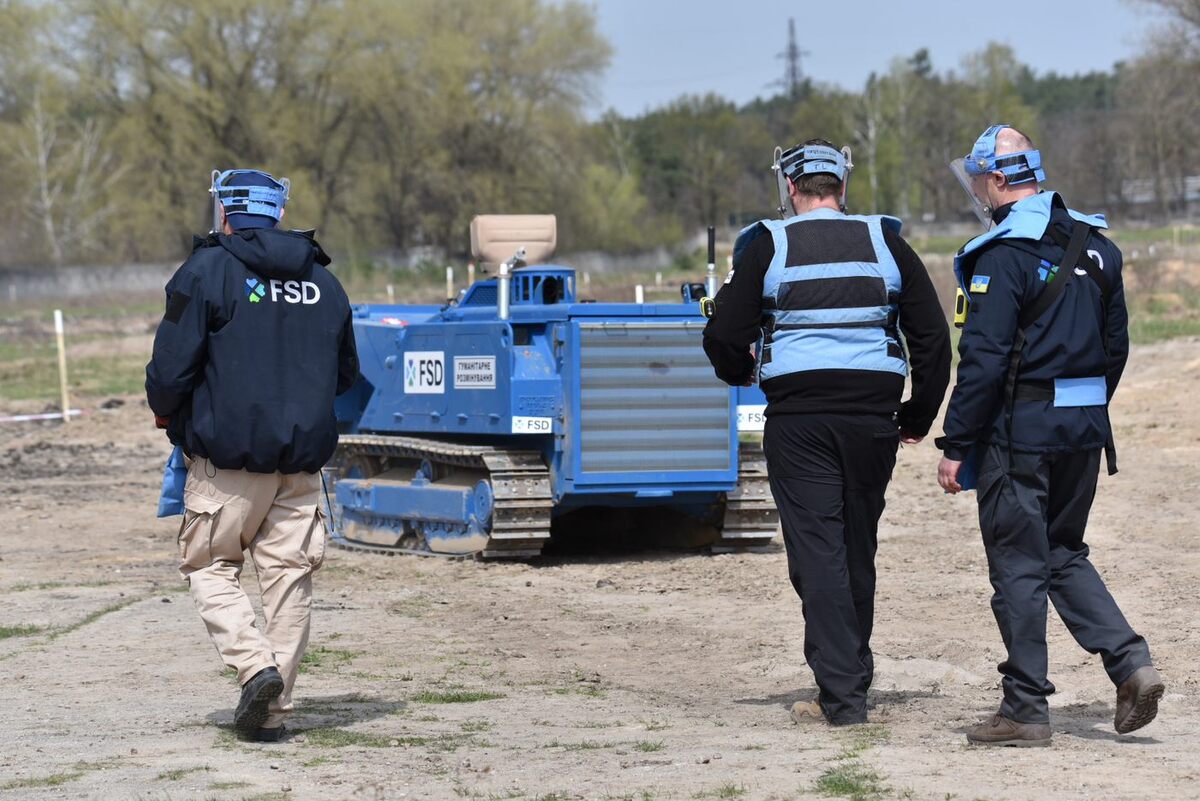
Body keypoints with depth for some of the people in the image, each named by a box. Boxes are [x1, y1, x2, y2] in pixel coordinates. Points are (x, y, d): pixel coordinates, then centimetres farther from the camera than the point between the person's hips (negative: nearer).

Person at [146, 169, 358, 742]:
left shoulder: (207, 271, -7)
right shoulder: (323, 281, 11)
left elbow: (170, 371, -11)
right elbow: (346, 374, 19)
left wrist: (167, 414, 9)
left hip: (228, 455, -4)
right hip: (303, 457, 4)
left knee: (208, 566, 9)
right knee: (289, 576, 8)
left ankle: (255, 665, -12)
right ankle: (272, 710, 8)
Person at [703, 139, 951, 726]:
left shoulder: (768, 246, -1)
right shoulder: (885, 243, 7)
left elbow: (726, 336, -1)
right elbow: (932, 335, 7)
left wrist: (740, 371, 22)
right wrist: (919, 414, 18)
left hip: (798, 418, -3)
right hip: (873, 414, 3)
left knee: (817, 551, -2)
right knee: (858, 550, 16)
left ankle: (841, 694, -7)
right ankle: (853, 675, 28)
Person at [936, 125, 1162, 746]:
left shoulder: (1004, 253, -15)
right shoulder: (1094, 246, 10)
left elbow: (983, 359, -18)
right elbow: (1115, 345, 15)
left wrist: (956, 445, -13)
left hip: (1020, 429, -7)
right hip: (1085, 427, 7)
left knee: (1017, 566, 1)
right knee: (1063, 553, 19)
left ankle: (1026, 709, 6)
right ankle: (1130, 661, 3)